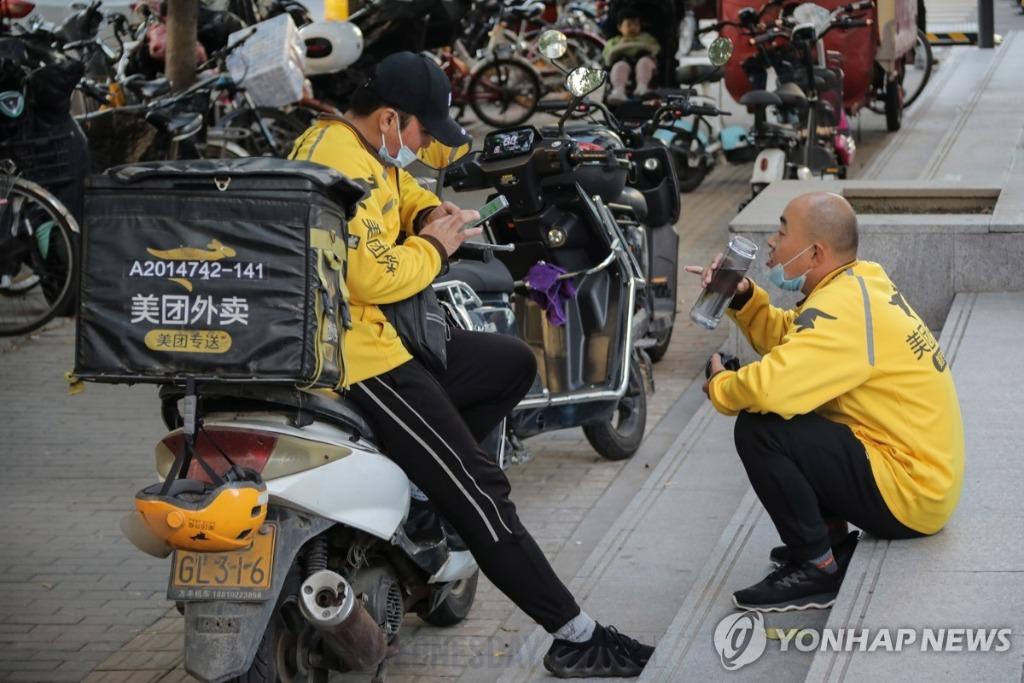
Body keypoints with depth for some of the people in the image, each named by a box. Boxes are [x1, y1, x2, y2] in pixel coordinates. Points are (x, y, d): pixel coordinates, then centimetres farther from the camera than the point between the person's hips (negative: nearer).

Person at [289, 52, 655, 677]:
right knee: (479, 488, -11)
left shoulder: (357, 143, 11)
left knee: (515, 364, 22)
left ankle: (432, 472, 16)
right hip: (356, 355, -11)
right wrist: (433, 248, -9)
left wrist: (431, 214, 7)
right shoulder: (342, 166, -21)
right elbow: (372, 277, -28)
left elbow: (401, 188, 30)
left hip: (380, 334, 11)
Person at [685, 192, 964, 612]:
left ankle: (816, 569, -7)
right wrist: (742, 298, 3)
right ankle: (832, 536, 18)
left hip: (908, 497, -10)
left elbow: (769, 386, -34)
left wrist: (719, 387, -13)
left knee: (758, 429, -20)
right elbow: (788, 341, 18)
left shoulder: (845, 309, -23)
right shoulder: (858, 284, 7)